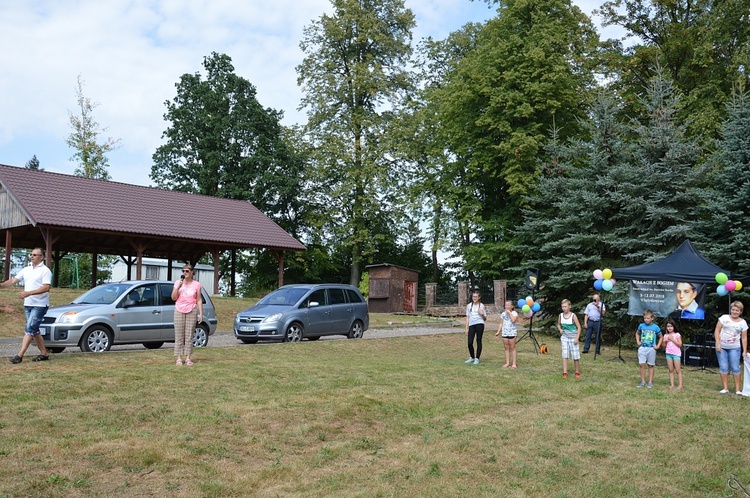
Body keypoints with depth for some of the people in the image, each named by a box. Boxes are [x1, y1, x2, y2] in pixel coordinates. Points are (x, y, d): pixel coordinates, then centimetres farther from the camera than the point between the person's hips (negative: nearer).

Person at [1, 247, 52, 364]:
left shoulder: (45, 271, -8)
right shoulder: (26, 270, 14)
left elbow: (46, 288, -18)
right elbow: (13, 280, 9)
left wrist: (28, 293, -23)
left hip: (39, 305, -8)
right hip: (27, 304, 8)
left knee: (29, 329, -11)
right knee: (34, 330, 10)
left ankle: (20, 355, -12)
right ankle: (44, 353, 18)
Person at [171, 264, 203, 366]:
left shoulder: (196, 284, 3)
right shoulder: (178, 282, 5)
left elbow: (199, 300, 4)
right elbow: (173, 298, 1)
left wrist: (201, 313, -1)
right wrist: (178, 287, -12)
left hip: (191, 311, -1)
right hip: (179, 311, 1)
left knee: (189, 335, 0)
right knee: (179, 335, 0)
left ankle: (188, 358, 5)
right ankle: (179, 358, 3)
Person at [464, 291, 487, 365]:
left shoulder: (481, 306, 7)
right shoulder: (469, 306, 13)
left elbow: (485, 318, 9)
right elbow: (468, 317, 14)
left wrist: (482, 314, -12)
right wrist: (467, 328, 8)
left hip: (479, 324, -2)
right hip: (471, 325, 2)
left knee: (479, 341, 0)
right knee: (470, 343, -3)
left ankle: (477, 359, 8)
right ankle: (472, 357, 17)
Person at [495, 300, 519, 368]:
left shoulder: (514, 313, -3)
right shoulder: (503, 314, 10)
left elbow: (513, 320, -21)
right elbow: (501, 323, 13)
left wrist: (509, 313, -15)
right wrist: (498, 332, 6)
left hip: (512, 332, -4)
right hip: (505, 332, 4)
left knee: (512, 348, -2)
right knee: (506, 348, 7)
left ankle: (514, 363, 0)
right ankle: (507, 363, 11)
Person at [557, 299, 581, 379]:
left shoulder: (573, 316, -14)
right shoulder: (560, 316, -2)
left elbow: (579, 327, -10)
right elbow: (558, 324, 16)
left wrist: (577, 338, -15)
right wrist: (560, 329, -5)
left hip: (573, 338, -3)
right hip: (564, 337, 3)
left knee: (575, 356, 3)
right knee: (565, 355, -1)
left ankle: (577, 372, 19)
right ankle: (565, 372, 1)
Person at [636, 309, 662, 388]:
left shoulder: (655, 327, -4)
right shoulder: (641, 326, 2)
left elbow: (660, 337, 8)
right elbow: (637, 333, 21)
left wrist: (658, 346, 0)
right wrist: (638, 341, 9)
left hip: (651, 349, -2)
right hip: (642, 348, 2)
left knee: (650, 365, 7)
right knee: (641, 364, -3)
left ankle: (650, 382, 14)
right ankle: (643, 381, 7)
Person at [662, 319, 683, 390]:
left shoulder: (677, 335, -3)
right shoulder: (666, 335, 10)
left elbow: (680, 344, -10)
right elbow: (664, 347, 12)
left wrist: (672, 339, -14)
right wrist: (665, 341, -6)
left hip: (676, 354, -4)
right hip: (668, 354, 4)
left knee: (678, 370, -4)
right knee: (671, 370, 5)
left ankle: (680, 385, -3)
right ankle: (672, 385, 7)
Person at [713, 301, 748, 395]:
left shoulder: (743, 323, 2)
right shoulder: (724, 318, 0)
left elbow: (744, 338, 3)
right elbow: (717, 331, -1)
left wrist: (745, 351, -1)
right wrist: (718, 343, -9)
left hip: (734, 348, 0)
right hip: (722, 347, 0)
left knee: (735, 368, -2)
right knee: (723, 368, 2)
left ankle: (738, 389, 5)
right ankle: (725, 388, 9)